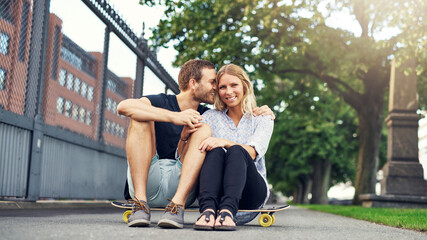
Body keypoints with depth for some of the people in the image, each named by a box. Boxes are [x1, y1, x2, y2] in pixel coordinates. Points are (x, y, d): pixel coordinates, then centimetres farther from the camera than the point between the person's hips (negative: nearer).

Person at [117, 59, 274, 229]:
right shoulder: (161, 102, 2)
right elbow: (123, 107, -18)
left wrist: (257, 114, 5)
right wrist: (174, 117, -25)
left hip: (181, 185, 2)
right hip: (146, 183, -2)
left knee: (204, 130, -13)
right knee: (141, 119, -17)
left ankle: (177, 204, -32)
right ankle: (140, 203, -31)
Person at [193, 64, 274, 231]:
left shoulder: (262, 119, 10)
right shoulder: (210, 117, 14)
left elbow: (253, 153, -10)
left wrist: (225, 142, -27)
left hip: (251, 192, -1)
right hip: (216, 192, 1)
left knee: (236, 151, -30)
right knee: (215, 152, -28)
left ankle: (228, 211, -52)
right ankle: (208, 210, -50)